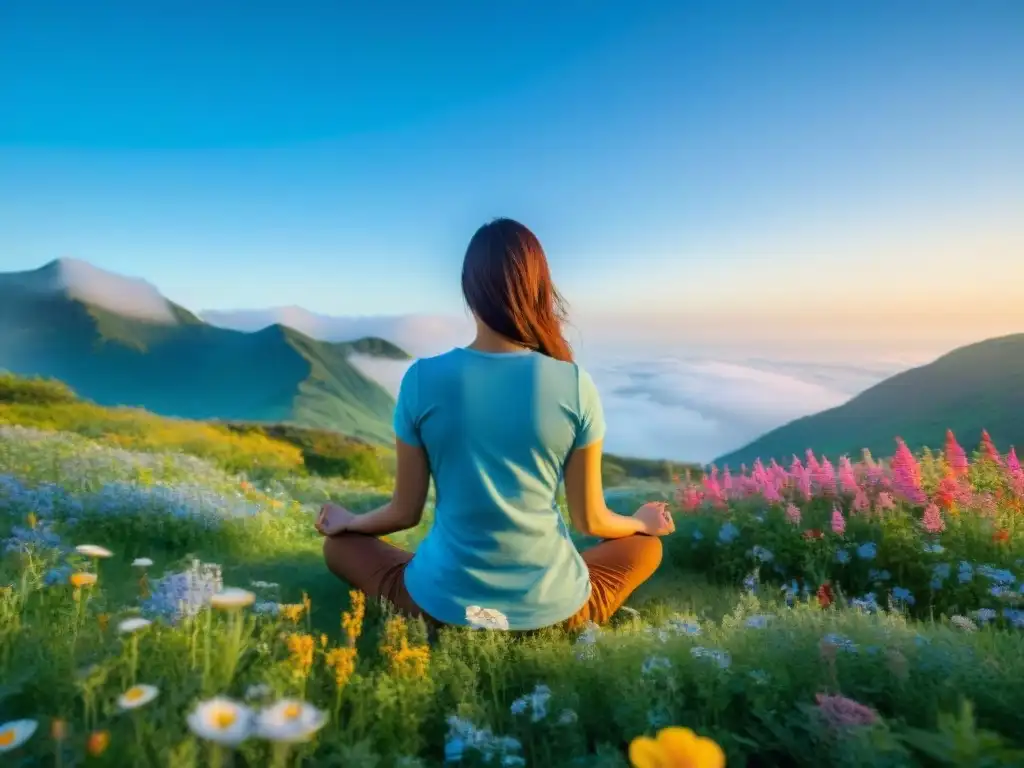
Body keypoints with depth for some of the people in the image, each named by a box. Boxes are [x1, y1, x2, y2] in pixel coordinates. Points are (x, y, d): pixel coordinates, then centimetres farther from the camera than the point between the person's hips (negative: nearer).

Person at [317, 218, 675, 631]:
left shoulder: (422, 379, -12)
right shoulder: (575, 385, -12)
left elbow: (405, 512, -1)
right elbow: (590, 520, -2)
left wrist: (349, 521, 22)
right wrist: (642, 522, 21)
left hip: (443, 604, 0)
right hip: (549, 607, 1)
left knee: (339, 544, 26)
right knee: (646, 545, 28)